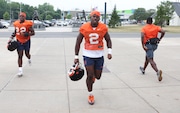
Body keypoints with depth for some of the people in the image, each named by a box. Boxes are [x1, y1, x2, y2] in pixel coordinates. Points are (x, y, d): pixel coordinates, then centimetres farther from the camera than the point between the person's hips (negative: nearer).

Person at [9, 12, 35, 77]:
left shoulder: (28, 24, -14)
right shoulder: (16, 24, 1)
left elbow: (33, 33, -12)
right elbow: (15, 32, 15)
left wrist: (26, 34, -27)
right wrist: (11, 38, 3)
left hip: (26, 41, -3)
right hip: (19, 42, 3)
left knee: (27, 54, 13)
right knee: (20, 55, -3)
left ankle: (29, 59, 52)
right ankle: (20, 70, -2)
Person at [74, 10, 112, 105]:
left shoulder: (103, 27, -6)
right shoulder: (84, 28, -10)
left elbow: (108, 40, 6)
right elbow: (78, 42, -2)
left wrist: (109, 51, -10)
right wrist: (76, 56, -3)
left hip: (99, 55, 2)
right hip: (88, 54, -2)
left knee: (98, 76, 10)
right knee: (90, 75, -5)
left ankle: (93, 76, 50)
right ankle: (90, 95, 18)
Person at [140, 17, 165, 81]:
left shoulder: (144, 28, -4)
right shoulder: (156, 27, 6)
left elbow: (142, 36, -22)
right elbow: (163, 32, -8)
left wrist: (143, 45, -18)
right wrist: (159, 39, 5)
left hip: (148, 45, -5)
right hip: (155, 45, 6)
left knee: (151, 60, -10)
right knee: (147, 56, 29)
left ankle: (158, 71, -36)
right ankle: (143, 69, 46)